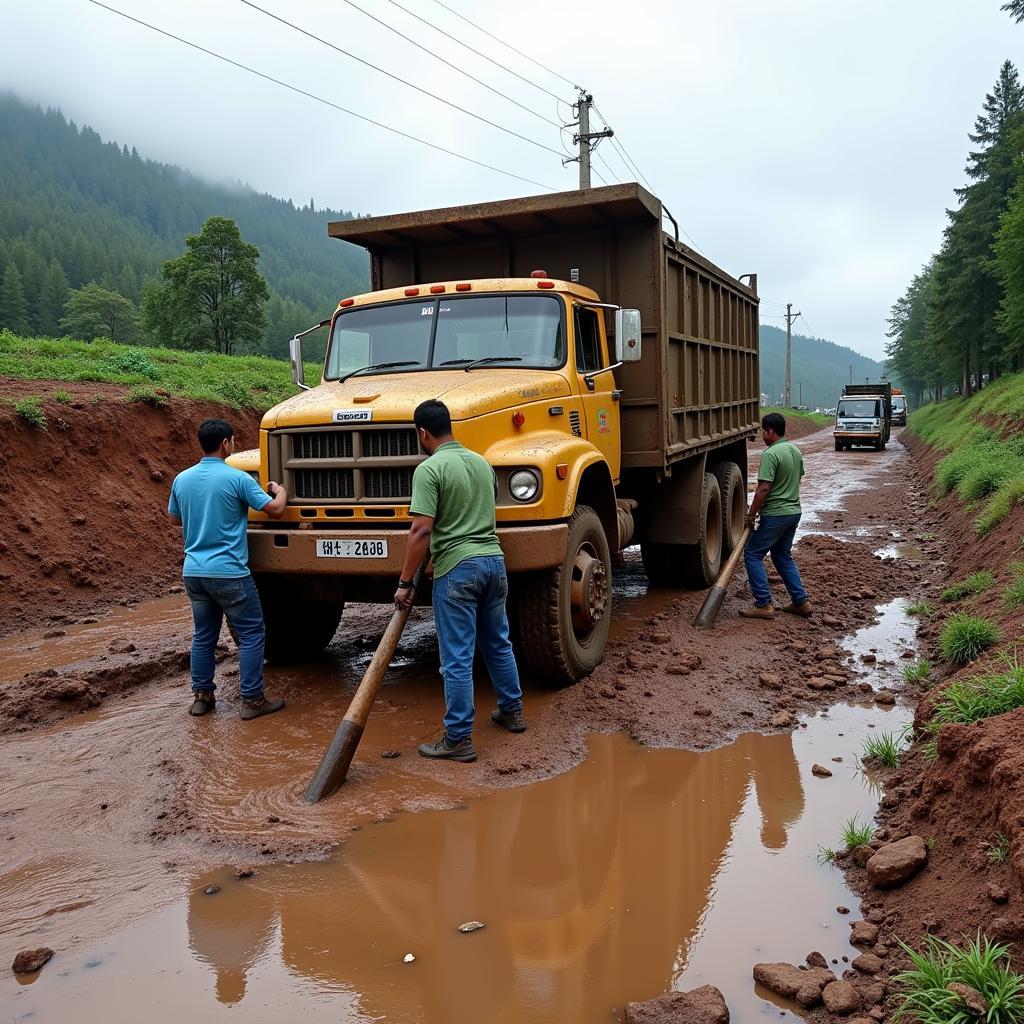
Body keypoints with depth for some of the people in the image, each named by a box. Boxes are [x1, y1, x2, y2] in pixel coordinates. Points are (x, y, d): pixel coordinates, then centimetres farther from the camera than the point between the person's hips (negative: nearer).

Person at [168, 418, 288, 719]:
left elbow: (174, 517, 21)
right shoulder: (237, 479, -12)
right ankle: (252, 700, 5)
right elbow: (275, 510, -8)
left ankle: (201, 696, 22)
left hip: (193, 572, 6)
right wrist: (281, 491, 12)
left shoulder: (181, 480, 5)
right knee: (251, 634, 4)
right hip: (228, 572, -6)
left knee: (204, 635, 16)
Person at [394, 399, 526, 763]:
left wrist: (405, 582, -13)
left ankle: (458, 740, 5)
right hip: (493, 559, 7)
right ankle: (512, 711, 36)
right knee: (498, 642, 22)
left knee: (457, 658, -1)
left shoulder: (429, 469, -12)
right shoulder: (482, 462, 11)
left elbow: (422, 531, -18)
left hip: (457, 567, -7)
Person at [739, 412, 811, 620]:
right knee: (783, 556, 20)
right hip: (794, 511, 9)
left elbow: (764, 488, -22)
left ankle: (763, 605, -1)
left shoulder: (770, 454, -19)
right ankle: (801, 601, 19)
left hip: (775, 515, -9)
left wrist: (751, 514, -13)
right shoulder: (795, 451, 10)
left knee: (752, 555, 0)